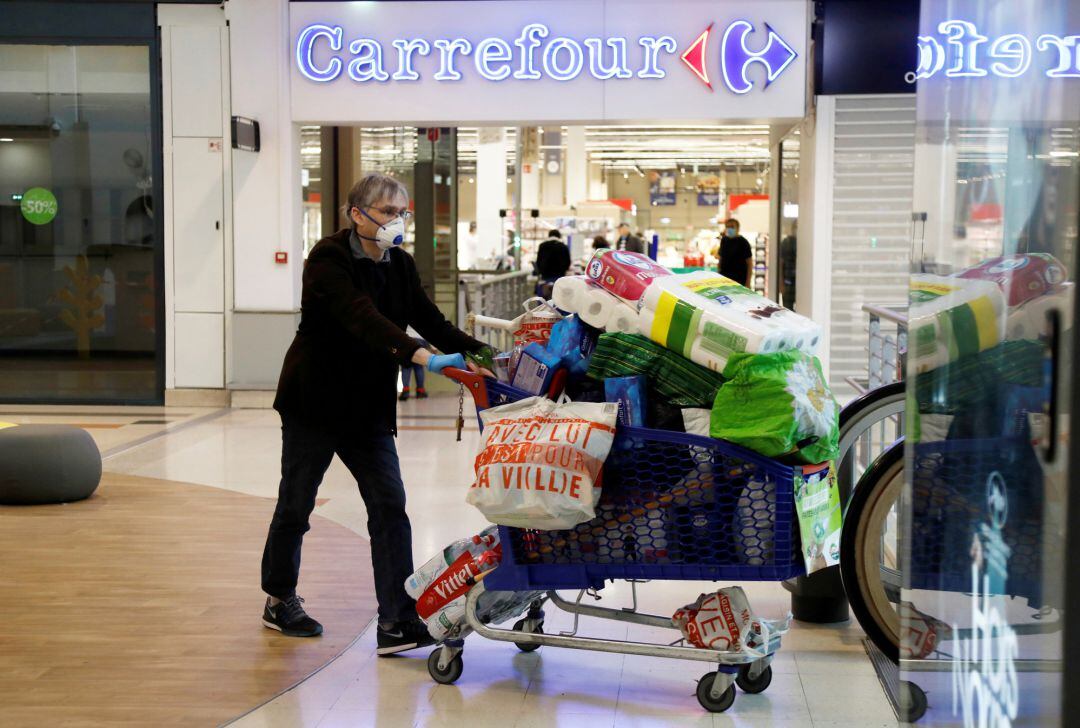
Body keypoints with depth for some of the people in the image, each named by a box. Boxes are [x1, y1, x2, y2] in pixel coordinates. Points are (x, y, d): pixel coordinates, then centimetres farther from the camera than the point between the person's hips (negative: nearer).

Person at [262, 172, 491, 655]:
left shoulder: (400, 266, 4)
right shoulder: (329, 260, -18)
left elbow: (430, 321, -2)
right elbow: (363, 318, -34)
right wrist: (422, 356, -47)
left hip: (368, 407, 6)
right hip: (315, 399, -5)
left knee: (389, 506, -6)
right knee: (296, 503, 8)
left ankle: (397, 622, -8)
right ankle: (279, 601, 29)